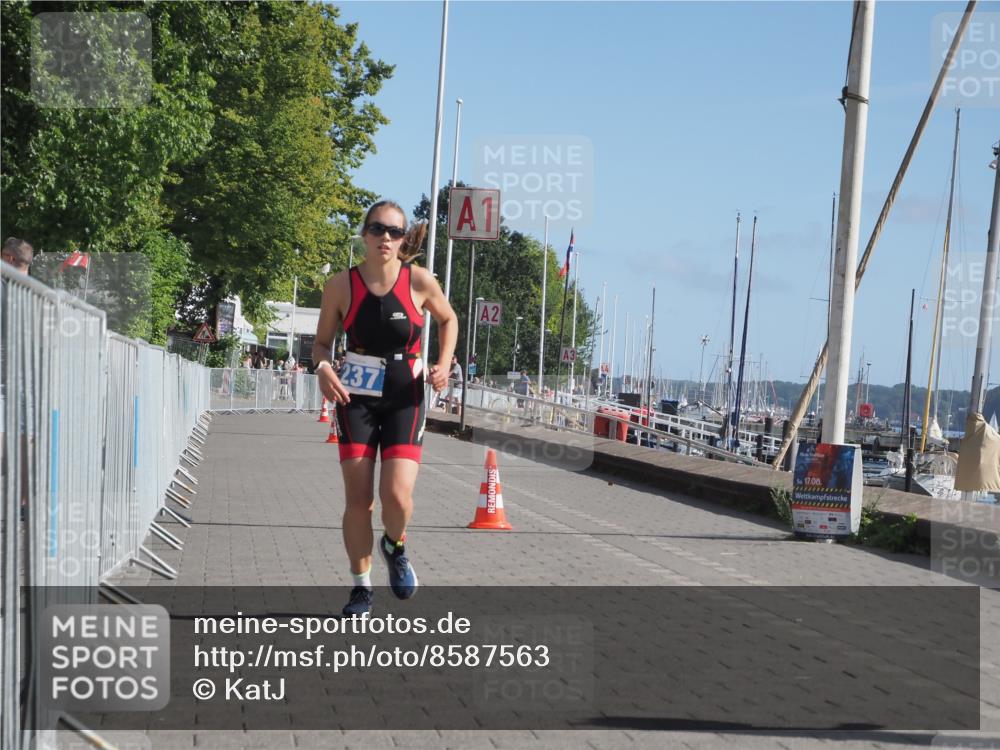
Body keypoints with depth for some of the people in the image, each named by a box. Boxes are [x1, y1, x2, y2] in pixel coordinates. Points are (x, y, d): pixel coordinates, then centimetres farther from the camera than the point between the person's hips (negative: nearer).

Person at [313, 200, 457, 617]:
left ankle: (395, 546, 21)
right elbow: (322, 341, 5)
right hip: (356, 397, 1)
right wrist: (324, 368, -16)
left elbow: (448, 319, 13)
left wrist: (443, 363, -2)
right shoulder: (341, 285, -5)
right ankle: (361, 586, 17)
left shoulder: (419, 281, -5)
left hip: (405, 398, 0)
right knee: (358, 498, -1)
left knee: (397, 494, -15)